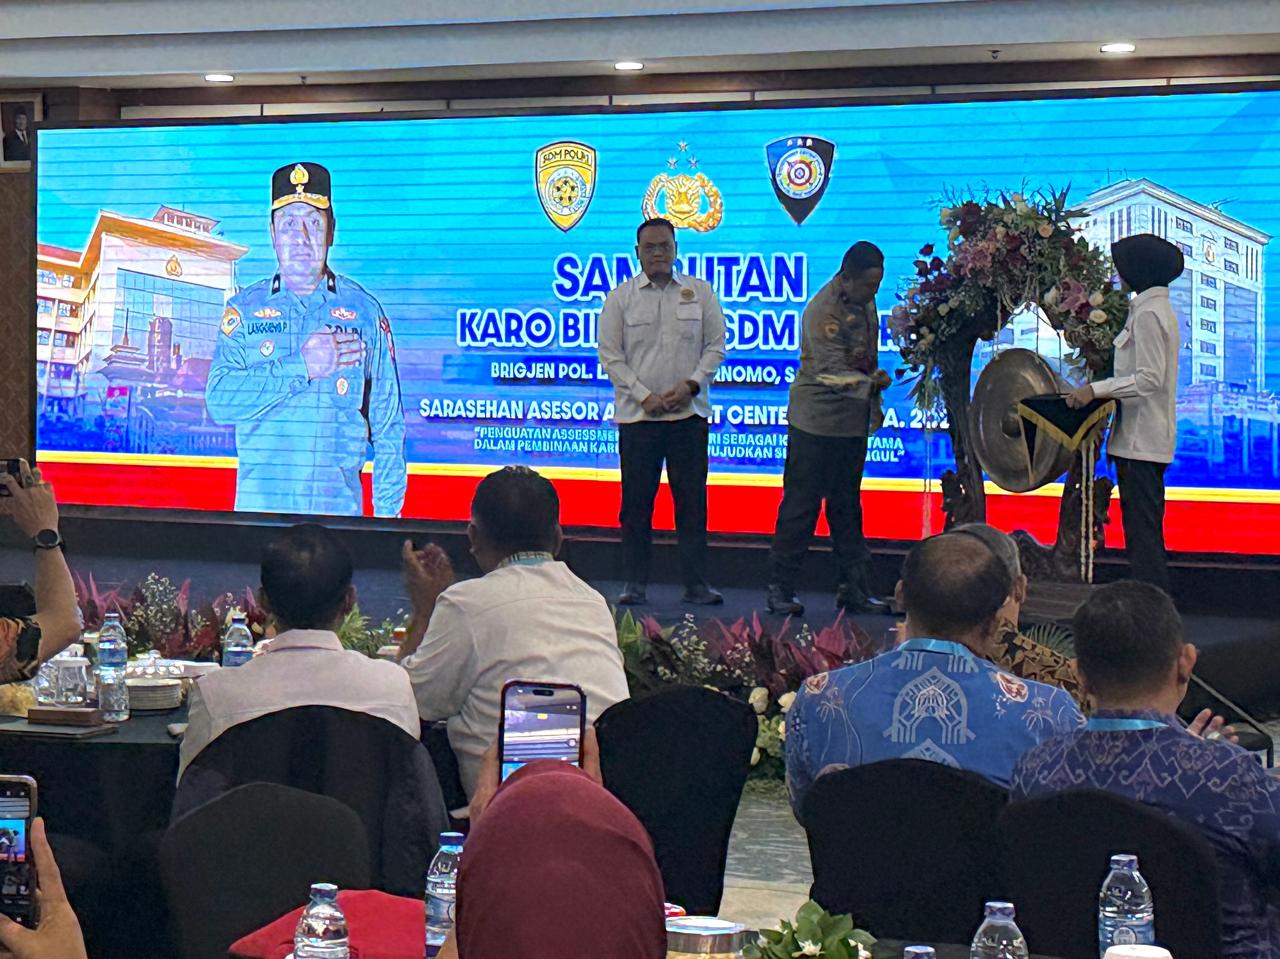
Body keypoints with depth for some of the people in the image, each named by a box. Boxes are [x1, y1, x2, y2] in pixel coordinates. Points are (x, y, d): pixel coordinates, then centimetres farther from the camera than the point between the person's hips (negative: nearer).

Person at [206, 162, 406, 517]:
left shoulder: (364, 310, 6)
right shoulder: (245, 309, 7)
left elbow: (388, 425, 6)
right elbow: (220, 402, -7)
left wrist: (388, 511, 0)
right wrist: (301, 366, -14)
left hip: (339, 506, 0)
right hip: (259, 504, 0)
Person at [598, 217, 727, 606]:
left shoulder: (700, 292, 8)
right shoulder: (621, 297, 5)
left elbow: (715, 346, 8)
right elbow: (610, 355, 1)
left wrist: (690, 385, -7)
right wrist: (645, 396, -9)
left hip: (689, 412, 1)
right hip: (638, 414, -1)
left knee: (692, 501, 1)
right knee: (636, 502, 1)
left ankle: (696, 584, 6)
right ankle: (635, 584, 9)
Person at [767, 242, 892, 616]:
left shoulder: (865, 301, 7)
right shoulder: (822, 311, -19)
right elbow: (833, 372, -26)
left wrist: (874, 406, 20)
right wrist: (870, 384, -40)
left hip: (855, 421, 8)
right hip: (817, 420, -8)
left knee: (847, 504, 12)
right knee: (801, 504, -3)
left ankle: (854, 588, 17)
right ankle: (781, 588, 6)